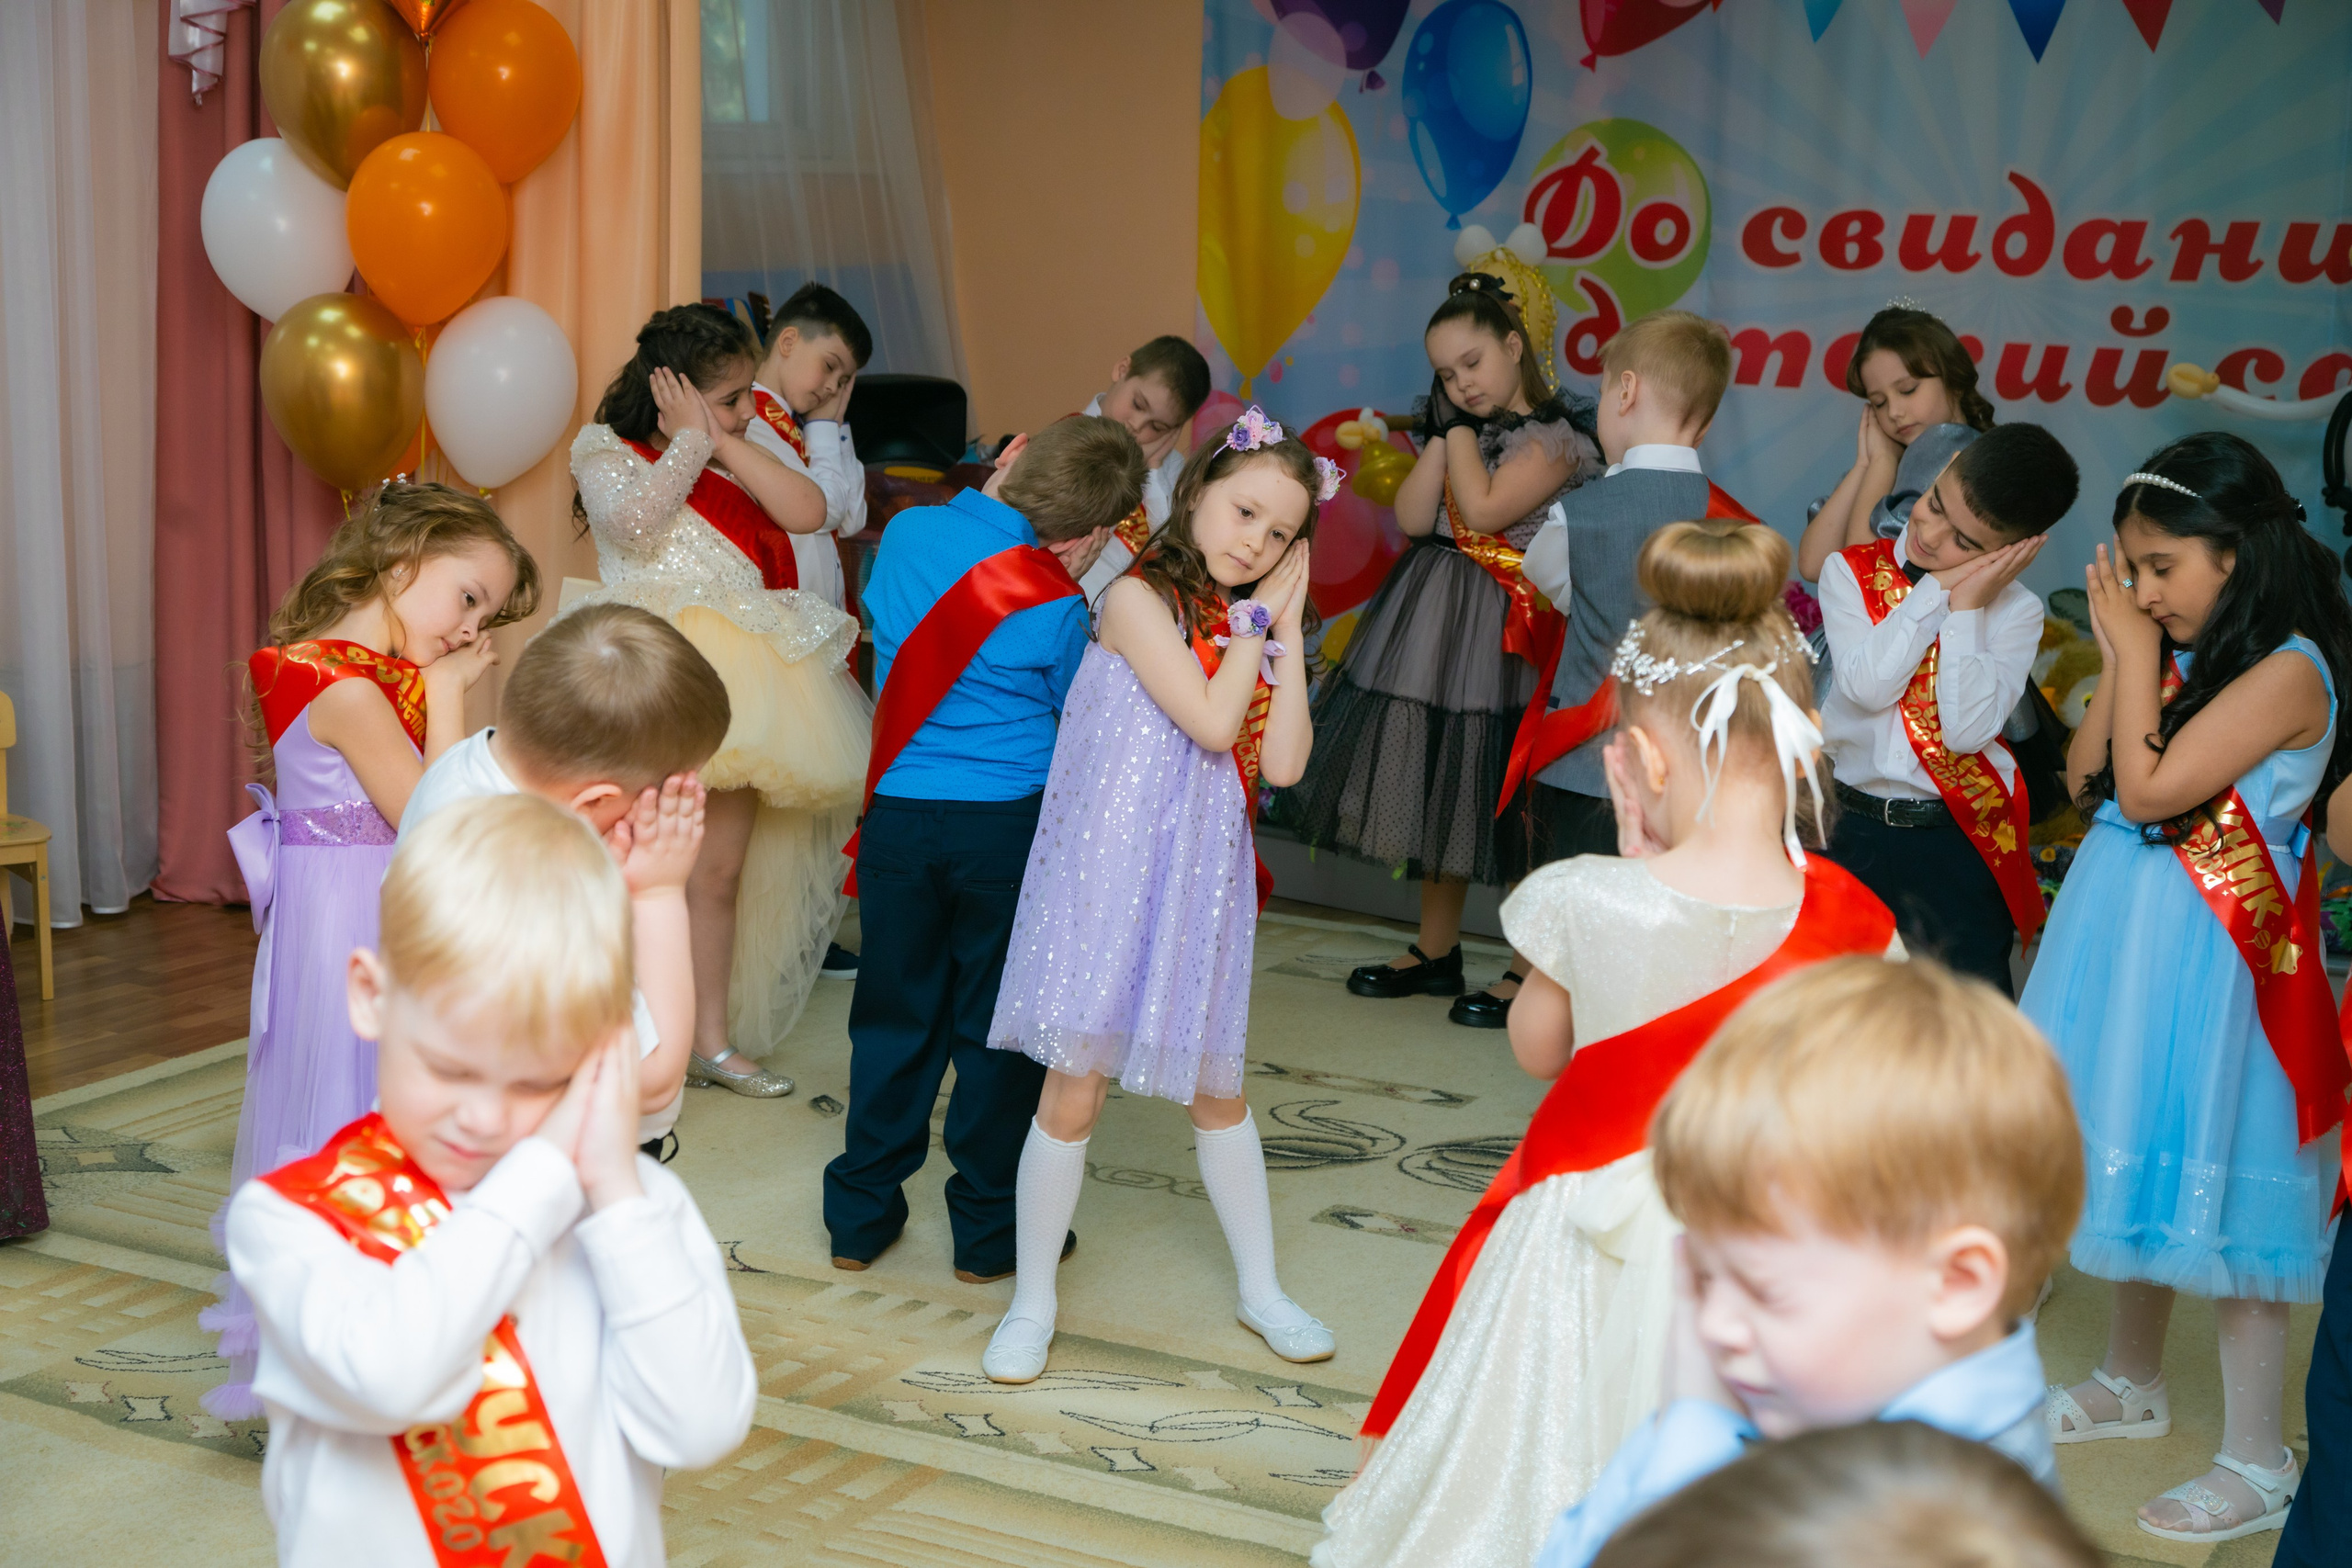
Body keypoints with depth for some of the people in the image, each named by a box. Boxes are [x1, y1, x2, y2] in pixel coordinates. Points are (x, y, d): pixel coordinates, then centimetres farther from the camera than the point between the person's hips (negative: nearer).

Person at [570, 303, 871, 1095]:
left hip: (737, 681, 6)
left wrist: (725, 441, -2)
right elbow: (636, 520, -18)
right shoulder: (605, 448, 3)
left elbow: (807, 511, 1)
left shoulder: (738, 460, 19)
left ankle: (712, 1039, 17)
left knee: (719, 870, 8)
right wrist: (692, 441, -5)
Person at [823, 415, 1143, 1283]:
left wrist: (991, 494, 16)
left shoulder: (907, 531, -3)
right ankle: (987, 1228, 18)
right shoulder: (1052, 600, -16)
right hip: (1007, 824, -4)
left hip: (898, 815, 4)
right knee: (996, 1029, 9)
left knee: (893, 1016, 16)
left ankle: (860, 1214, 24)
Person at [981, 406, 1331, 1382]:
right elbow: (1211, 723, -18)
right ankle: (1032, 1302, 13)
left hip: (1203, 881, 6)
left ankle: (1261, 1290, 29)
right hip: (1111, 869, -5)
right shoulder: (1140, 598, -8)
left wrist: (1286, 629, -2)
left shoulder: (1252, 624, 11)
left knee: (1216, 1088, 16)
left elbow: (1282, 763, -4)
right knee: (1074, 1090, -3)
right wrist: (1252, 624, -8)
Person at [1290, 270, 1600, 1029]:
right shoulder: (1461, 431, 15)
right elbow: (1412, 518, 4)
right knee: (1429, 783, 13)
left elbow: (1484, 509, -21)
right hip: (1430, 625, 8)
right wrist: (1443, 430, 1)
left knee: (1508, 794, -5)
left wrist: (1463, 430, -8)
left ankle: (1531, 968, 5)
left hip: (1504, 633, -8)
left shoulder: (1556, 435, -9)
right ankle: (1436, 951, 27)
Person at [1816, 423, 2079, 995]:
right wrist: (1936, 590, -14)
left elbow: (1967, 729, -18)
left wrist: (1966, 605, -15)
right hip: (1853, 826, 1)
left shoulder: (2015, 610, -4)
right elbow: (1867, 686, -17)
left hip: (1961, 843, -1)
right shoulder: (1851, 572, -1)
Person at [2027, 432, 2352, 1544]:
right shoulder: (2184, 654, 8)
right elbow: (2085, 776, 5)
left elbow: (2148, 786, -22)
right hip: (2125, 939, 8)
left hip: (2208, 955, -8)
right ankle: (2130, 1381, 37)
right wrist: (2123, 655, -1)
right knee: (2135, 1164, 19)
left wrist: (2138, 654, -14)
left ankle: (2257, 1461, 10)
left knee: (2211, 1188, -2)